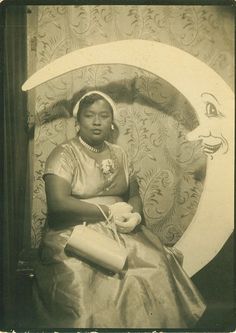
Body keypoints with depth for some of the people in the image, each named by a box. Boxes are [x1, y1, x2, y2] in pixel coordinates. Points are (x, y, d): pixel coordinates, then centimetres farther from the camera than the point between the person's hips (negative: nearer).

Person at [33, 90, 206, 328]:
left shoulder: (119, 154, 14)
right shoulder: (64, 154, -4)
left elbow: (134, 195, 16)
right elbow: (58, 203, -16)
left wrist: (135, 215, -8)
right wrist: (109, 211, -13)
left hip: (122, 232, 5)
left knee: (156, 268, -18)